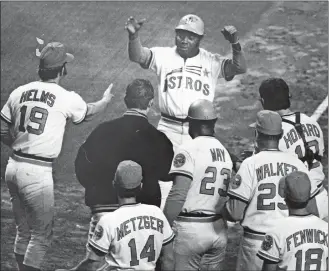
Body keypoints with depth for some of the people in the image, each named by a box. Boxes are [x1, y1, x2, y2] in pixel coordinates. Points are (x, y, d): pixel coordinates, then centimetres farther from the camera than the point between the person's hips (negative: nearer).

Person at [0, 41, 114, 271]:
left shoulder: (20, 92, 5)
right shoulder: (67, 99, -8)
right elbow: (89, 112, 14)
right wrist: (106, 100, 34)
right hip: (37, 173, -6)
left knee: (23, 230, 19)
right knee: (42, 234, 4)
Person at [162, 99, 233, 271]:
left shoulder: (188, 151, -11)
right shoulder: (225, 152, 10)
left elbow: (178, 195, -17)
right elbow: (225, 196, 12)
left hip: (188, 229, -7)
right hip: (218, 230, 7)